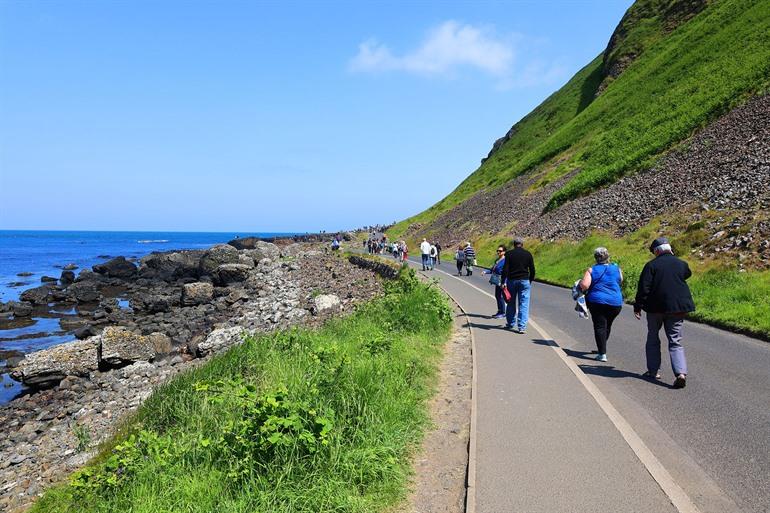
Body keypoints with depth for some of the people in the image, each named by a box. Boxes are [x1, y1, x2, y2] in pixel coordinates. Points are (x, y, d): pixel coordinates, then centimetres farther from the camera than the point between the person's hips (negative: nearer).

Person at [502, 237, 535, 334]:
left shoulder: (509, 253, -2)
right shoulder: (528, 254, 3)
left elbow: (505, 269, -9)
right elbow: (532, 270, 5)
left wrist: (504, 282, -7)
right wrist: (530, 281, 16)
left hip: (512, 280, 0)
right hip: (524, 281, 0)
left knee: (511, 303, 14)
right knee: (524, 304, 0)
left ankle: (510, 324, 25)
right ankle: (522, 327, -7)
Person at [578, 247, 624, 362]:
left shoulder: (592, 270, -4)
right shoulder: (617, 269, 4)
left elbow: (584, 285, -15)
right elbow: (621, 282, 20)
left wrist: (581, 284, 6)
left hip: (597, 302, -3)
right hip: (616, 302, 3)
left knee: (599, 326, 0)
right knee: (607, 325, 20)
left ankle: (602, 354, -6)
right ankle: (601, 348, 35)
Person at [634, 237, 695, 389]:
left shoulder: (651, 265, -7)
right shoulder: (681, 264, 4)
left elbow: (643, 288, -11)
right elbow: (687, 274, 28)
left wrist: (638, 307, -6)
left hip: (656, 307, -2)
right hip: (678, 308, 2)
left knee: (653, 338, 15)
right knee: (675, 341, 4)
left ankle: (653, 371, 18)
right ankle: (681, 372, -14)